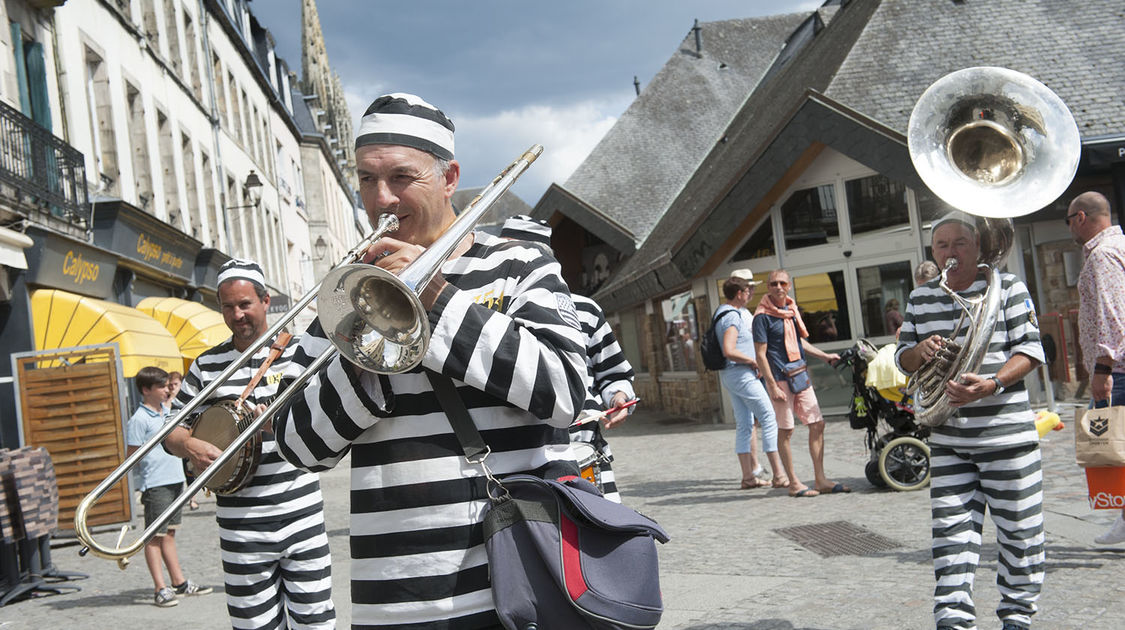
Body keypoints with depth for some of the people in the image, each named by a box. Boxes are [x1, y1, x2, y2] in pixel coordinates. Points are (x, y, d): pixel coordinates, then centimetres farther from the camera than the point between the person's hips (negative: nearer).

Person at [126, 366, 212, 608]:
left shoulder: (167, 411, 13)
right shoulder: (140, 419, -12)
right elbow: (132, 455, -12)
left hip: (174, 479, 8)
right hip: (155, 485, -8)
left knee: (169, 533, 16)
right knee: (155, 536, -2)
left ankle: (179, 582, 21)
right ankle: (161, 589, 0)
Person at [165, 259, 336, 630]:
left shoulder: (298, 353, 3)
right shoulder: (207, 366, 8)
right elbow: (172, 431, 10)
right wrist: (189, 446, -12)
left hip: (301, 517, -1)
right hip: (242, 527, 1)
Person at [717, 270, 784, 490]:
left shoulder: (732, 312, 16)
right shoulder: (733, 316, -17)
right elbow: (729, 351, -28)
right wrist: (754, 361, -16)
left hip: (730, 375, 10)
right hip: (741, 373, -10)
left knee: (744, 424, 11)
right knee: (769, 418, -8)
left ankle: (748, 477, 13)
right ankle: (779, 476, -8)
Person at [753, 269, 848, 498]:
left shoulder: (792, 308, 12)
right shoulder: (763, 316, -12)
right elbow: (760, 354, -14)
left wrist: (824, 356, 23)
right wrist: (773, 386, -18)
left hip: (801, 374, 8)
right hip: (780, 377, -8)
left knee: (817, 424, 7)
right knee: (786, 431, -1)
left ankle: (821, 479, 14)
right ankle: (794, 484, 6)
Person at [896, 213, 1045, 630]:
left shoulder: (1007, 288, -2)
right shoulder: (920, 299, 11)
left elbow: (1030, 349, -7)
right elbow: (903, 358, 16)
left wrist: (990, 385, -23)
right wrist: (918, 350, -9)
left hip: (1007, 434, -3)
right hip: (947, 438, 3)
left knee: (1019, 529, 4)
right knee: (952, 531, 0)